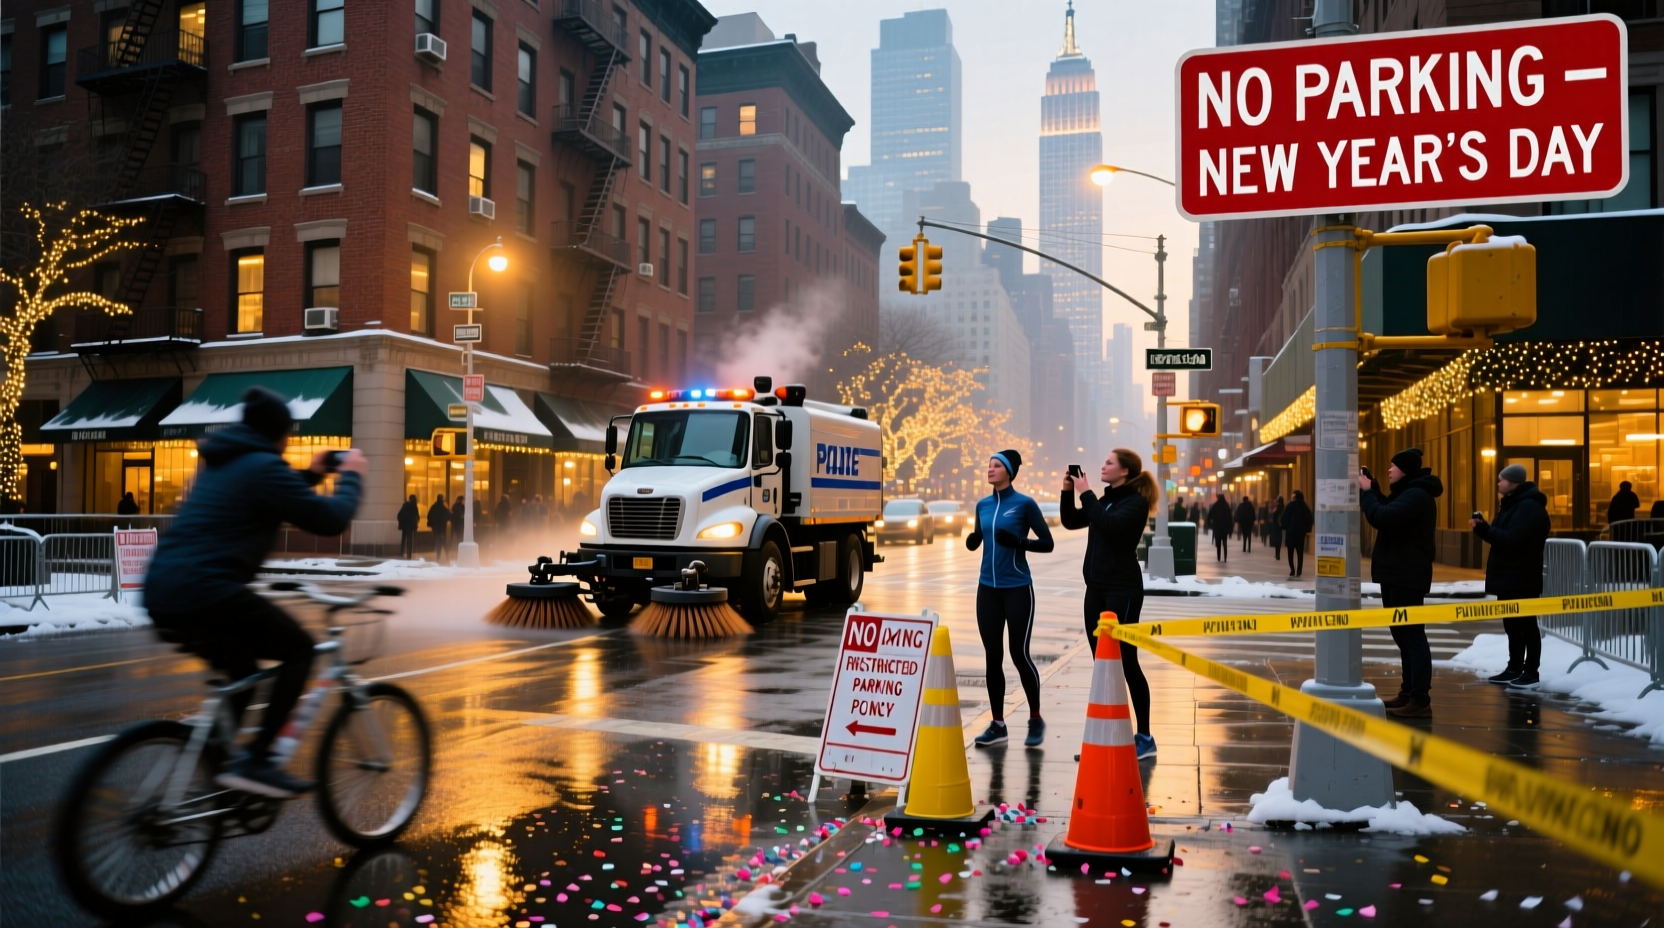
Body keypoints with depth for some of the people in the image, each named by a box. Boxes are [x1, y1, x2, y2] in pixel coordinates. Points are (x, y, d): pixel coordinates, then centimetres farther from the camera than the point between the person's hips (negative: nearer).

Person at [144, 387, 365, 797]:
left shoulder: (221, 462, 21)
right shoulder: (264, 466, -7)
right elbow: (330, 519, -6)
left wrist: (310, 475, 38)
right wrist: (351, 476, 10)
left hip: (163, 593, 10)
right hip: (206, 593, -10)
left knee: (242, 673, 23)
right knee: (299, 648, 4)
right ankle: (255, 761, -5)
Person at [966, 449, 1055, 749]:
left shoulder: (1024, 504, -7)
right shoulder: (983, 505, 8)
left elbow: (1047, 543, -6)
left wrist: (1017, 541, -21)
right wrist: (972, 540, -4)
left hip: (1017, 589, -5)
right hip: (988, 589, 5)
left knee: (1020, 654, -1)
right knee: (992, 656, 6)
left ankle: (1036, 720, 17)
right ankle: (998, 724, 14)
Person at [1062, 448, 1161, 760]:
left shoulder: (1136, 502, -10)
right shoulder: (1104, 499, 13)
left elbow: (1109, 524, -26)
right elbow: (1071, 522, 15)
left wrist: (1085, 493, -19)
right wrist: (1068, 491, 2)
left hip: (1123, 590, -8)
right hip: (1097, 588, 8)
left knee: (1125, 662, -6)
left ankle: (1144, 737, 2)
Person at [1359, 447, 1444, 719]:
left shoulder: (1416, 495, -17)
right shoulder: (1408, 493, 17)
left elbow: (1381, 517, -27)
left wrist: (1366, 491, -13)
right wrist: (1370, 488, 9)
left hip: (1406, 577, -11)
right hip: (1398, 574, 11)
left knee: (1412, 635, -11)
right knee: (1403, 634, 16)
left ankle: (1420, 701, -12)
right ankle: (1409, 692, 24)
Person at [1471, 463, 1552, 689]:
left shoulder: (1529, 507, -17)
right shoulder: (1512, 504, 18)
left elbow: (1512, 539, -27)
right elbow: (1501, 535, 18)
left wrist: (1485, 529, -17)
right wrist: (1483, 528, 1)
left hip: (1522, 578, -11)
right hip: (1508, 576, 11)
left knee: (1526, 624, -4)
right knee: (1512, 624, 15)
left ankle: (1531, 673, 1)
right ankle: (1515, 668, 23)